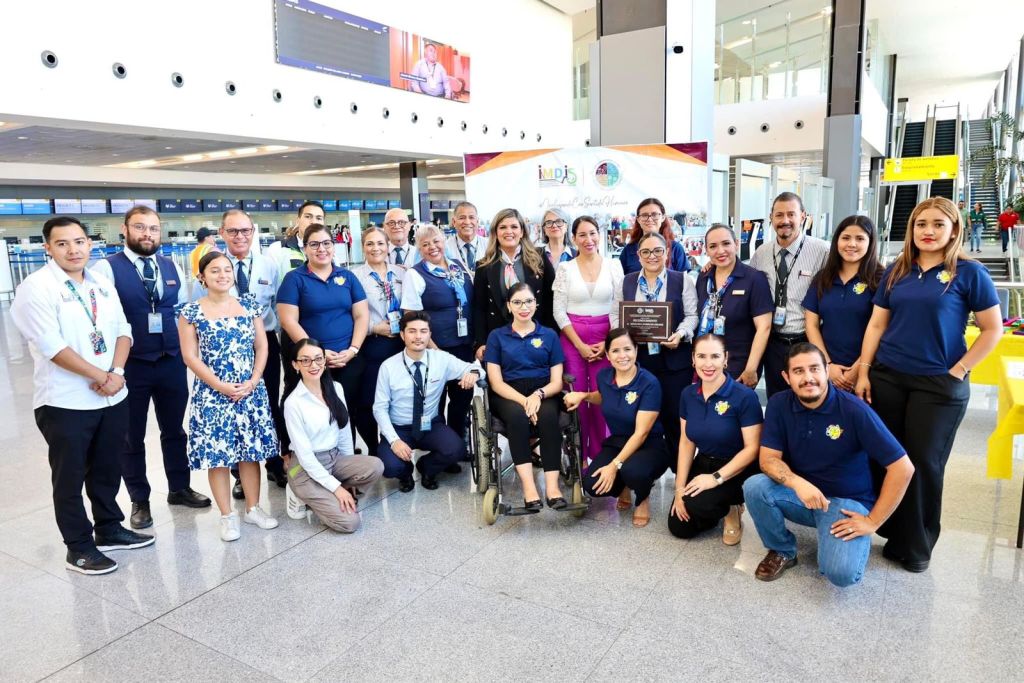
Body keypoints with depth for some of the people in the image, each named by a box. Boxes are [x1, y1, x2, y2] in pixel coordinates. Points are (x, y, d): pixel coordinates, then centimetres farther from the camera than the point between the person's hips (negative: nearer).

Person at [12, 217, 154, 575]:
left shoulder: (102, 284, 8)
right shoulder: (35, 288, -11)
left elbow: (122, 330, 6)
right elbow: (52, 347, -18)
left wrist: (117, 373, -11)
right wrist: (100, 376, -15)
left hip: (112, 397, 6)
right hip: (65, 402, -6)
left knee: (107, 470, 18)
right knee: (70, 478, 8)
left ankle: (109, 529, 35)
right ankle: (78, 547, 22)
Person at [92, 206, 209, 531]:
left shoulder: (173, 268, 6)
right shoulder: (107, 269, -9)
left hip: (173, 362, 4)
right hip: (129, 365, -4)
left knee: (175, 430, 16)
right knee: (132, 436, 11)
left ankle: (179, 488, 34)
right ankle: (139, 501, 27)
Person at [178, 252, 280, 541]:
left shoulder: (249, 305, 6)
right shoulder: (191, 312, -3)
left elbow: (261, 346, 6)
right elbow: (190, 356, -6)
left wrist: (254, 381, -7)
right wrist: (221, 386, -13)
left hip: (251, 391, 3)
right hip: (212, 393, -2)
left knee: (252, 450, 8)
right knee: (217, 454, 2)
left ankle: (253, 508, 22)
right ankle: (227, 515, 14)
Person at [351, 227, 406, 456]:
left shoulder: (401, 273, 12)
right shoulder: (354, 275, -1)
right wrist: (375, 327, -15)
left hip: (401, 343, 4)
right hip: (371, 346, -3)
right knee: (367, 402, -1)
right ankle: (374, 450, 19)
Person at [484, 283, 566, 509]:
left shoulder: (550, 335, 13)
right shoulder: (497, 336, 11)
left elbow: (556, 381, 7)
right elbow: (496, 382, 2)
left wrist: (538, 395, -16)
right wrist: (523, 400, -16)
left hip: (543, 394, 1)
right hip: (509, 395, -1)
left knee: (548, 416, -34)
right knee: (517, 415, -35)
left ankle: (552, 486, -37)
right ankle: (528, 487, -38)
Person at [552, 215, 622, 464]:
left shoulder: (614, 266, 4)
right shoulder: (565, 269, 2)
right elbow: (558, 311, -1)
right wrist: (580, 345, -8)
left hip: (606, 340, 0)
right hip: (572, 340, 0)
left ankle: (600, 456, 15)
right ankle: (579, 457, 16)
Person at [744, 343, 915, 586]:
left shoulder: (853, 410, -20)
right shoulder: (779, 404, -9)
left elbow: (902, 468, -18)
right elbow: (768, 458, -10)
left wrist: (872, 521, -15)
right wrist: (797, 483, -32)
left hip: (847, 501, -3)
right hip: (800, 493, 3)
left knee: (841, 572, -28)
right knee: (755, 487, -27)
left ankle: (844, 545, 10)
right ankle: (782, 551, 1)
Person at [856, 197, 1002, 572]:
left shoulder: (969, 273, -5)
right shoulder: (896, 271, 6)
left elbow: (992, 330, -4)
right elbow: (877, 324, 7)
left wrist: (957, 371, -9)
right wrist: (863, 372, 1)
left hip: (939, 385, -3)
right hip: (887, 378, 4)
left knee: (924, 462, 5)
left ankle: (917, 544, 21)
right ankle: (890, 530, 25)